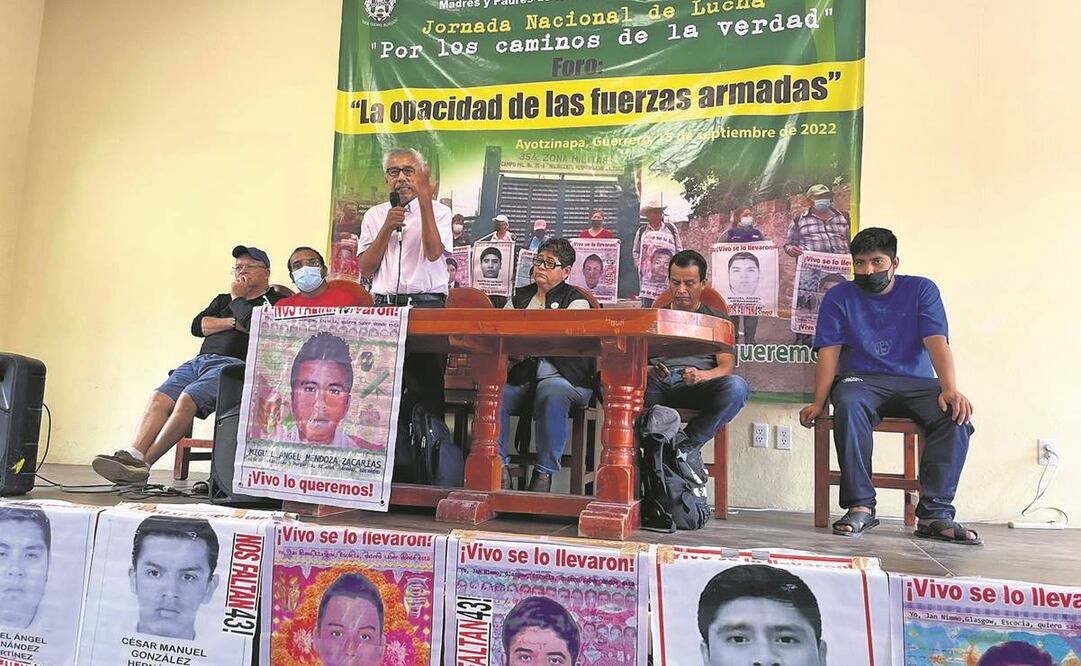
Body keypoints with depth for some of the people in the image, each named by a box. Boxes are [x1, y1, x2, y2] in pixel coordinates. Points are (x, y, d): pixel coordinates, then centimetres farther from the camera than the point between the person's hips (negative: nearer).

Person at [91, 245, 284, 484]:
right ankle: (132, 454, -29)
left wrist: (237, 298, 8)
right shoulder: (223, 300, 32)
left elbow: (253, 323, -12)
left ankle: (142, 463, -27)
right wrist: (232, 323, 0)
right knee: (159, 397, -18)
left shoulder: (274, 301, 10)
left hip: (231, 365, -7)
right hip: (200, 360, 7)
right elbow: (197, 325, 15)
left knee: (187, 399, -28)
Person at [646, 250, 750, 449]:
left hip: (698, 391, 0)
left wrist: (701, 376, -19)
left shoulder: (717, 320, 21)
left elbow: (727, 366, 5)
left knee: (736, 386, -34)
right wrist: (648, 371, -14)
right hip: (657, 389, 1)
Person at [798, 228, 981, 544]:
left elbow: (937, 342, -6)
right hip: (862, 379, -1)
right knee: (849, 405, -36)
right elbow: (829, 352, 0)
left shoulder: (921, 290, 8)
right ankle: (860, 506, -29)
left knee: (956, 415, -29)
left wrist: (950, 389, -24)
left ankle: (935, 513, -24)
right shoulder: (838, 297, 9)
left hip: (917, 381, 1)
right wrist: (818, 402, -14)